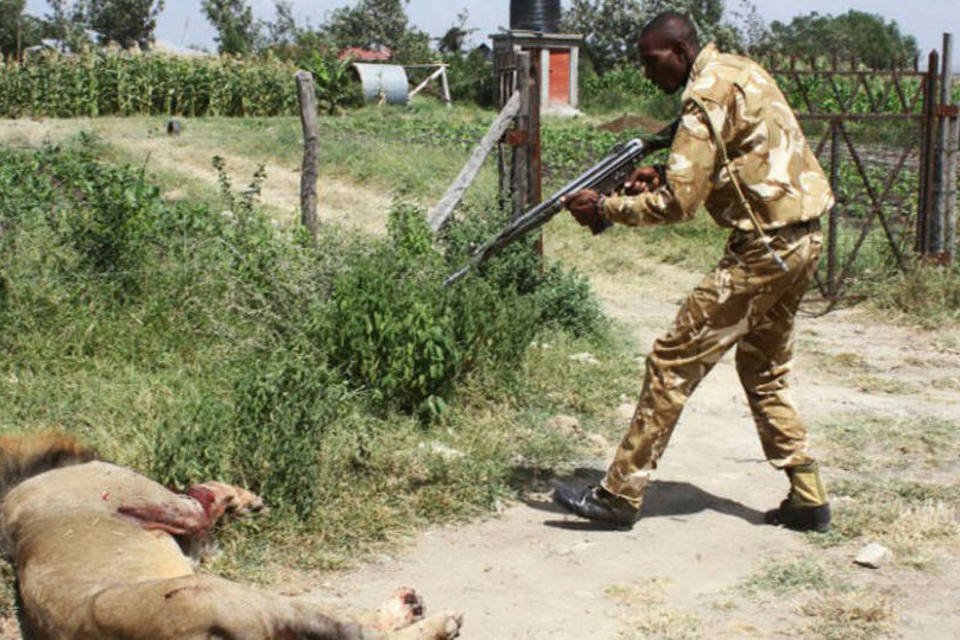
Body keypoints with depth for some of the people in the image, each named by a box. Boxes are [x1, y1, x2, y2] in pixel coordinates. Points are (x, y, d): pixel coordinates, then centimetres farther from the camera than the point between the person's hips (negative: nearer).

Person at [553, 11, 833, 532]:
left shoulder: (707, 93, -15)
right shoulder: (738, 70, 15)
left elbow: (679, 203, -20)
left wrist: (606, 207, -9)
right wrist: (663, 174, 7)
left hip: (765, 245, -10)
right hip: (802, 239, 10)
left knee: (673, 361, -6)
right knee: (764, 372, 20)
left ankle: (620, 494, -1)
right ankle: (808, 499, 22)